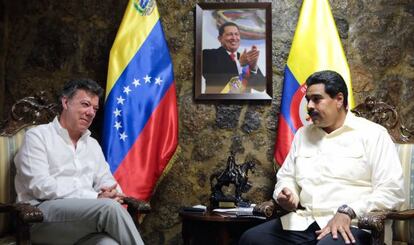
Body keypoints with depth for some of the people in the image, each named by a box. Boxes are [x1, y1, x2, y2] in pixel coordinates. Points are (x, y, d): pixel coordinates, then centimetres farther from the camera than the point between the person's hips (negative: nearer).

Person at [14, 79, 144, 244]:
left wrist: (113, 194, -6)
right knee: (109, 207, -32)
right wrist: (95, 197, -15)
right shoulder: (38, 136, 4)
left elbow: (106, 180, 22)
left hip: (84, 215, 5)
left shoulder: (92, 144, 24)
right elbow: (41, 186, -9)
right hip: (42, 214, -4)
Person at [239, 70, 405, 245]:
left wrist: (347, 212, -19)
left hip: (350, 225, -5)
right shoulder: (302, 134, 19)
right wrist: (286, 194, 0)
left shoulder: (372, 134, 2)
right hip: (303, 221, 5)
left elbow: (392, 190, -6)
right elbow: (286, 177, 25)